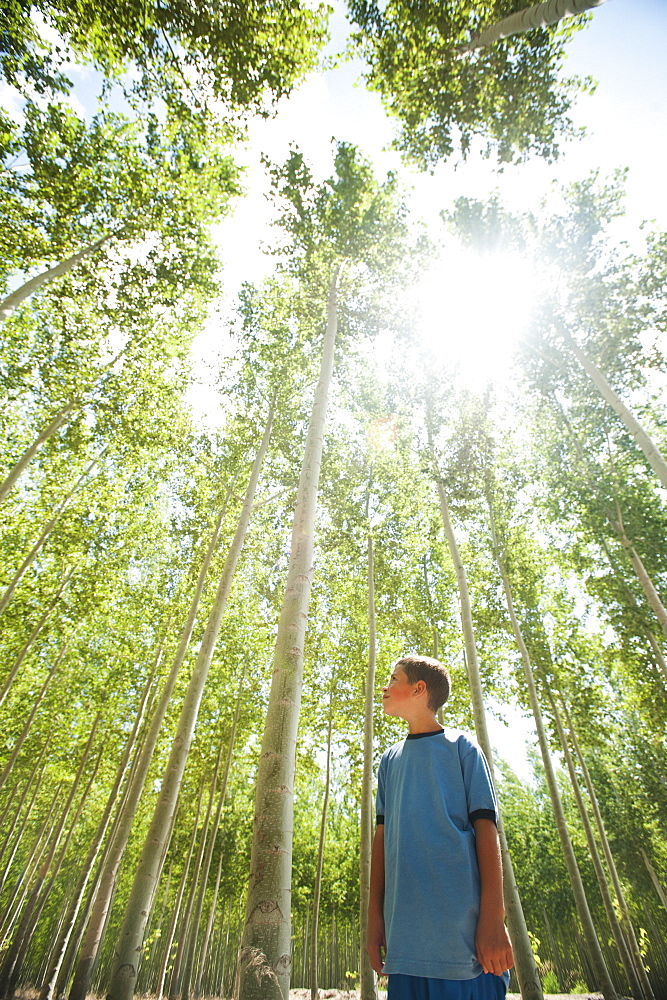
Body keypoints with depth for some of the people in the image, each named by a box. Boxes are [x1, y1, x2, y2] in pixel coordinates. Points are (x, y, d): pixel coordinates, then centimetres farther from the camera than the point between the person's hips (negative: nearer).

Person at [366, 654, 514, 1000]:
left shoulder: (461, 746, 0)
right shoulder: (390, 759, 13)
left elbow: (485, 827, -5)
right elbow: (382, 836, 13)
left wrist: (493, 919, -12)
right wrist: (375, 916, 8)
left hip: (463, 932, -4)